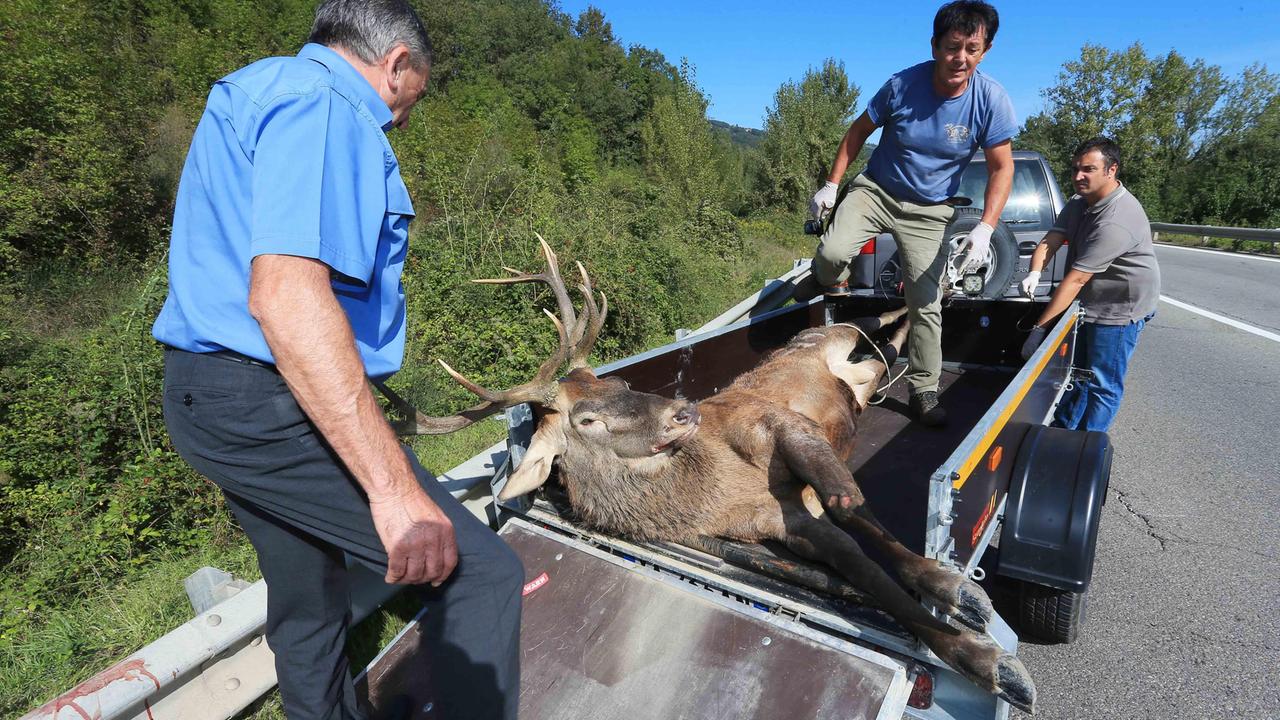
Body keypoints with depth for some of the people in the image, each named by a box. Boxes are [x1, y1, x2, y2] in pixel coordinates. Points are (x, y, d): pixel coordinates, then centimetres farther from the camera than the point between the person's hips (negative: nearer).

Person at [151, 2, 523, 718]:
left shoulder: (262, 92, 22)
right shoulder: (324, 103, -12)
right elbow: (286, 292, -28)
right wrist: (393, 486, -29)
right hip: (270, 404, -11)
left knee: (311, 606, 21)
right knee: (482, 574, -12)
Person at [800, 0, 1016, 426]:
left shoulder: (991, 100, -13)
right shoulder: (903, 85, -14)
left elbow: (1001, 168, -7)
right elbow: (859, 131, 0)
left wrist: (985, 228, -20)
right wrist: (831, 185, -4)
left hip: (929, 211, 1)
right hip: (876, 190, 0)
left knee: (926, 304, -1)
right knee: (833, 252, -30)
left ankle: (924, 392, 14)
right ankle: (830, 286, 9)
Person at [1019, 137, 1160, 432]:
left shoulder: (1116, 219, -28)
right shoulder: (1079, 203, 3)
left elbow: (1075, 279, -31)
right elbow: (1050, 241, -6)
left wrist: (1039, 328, -31)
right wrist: (1034, 274, -28)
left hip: (1120, 309, -9)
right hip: (1089, 304, 9)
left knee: (1102, 385, 0)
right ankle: (1062, 431, 31)